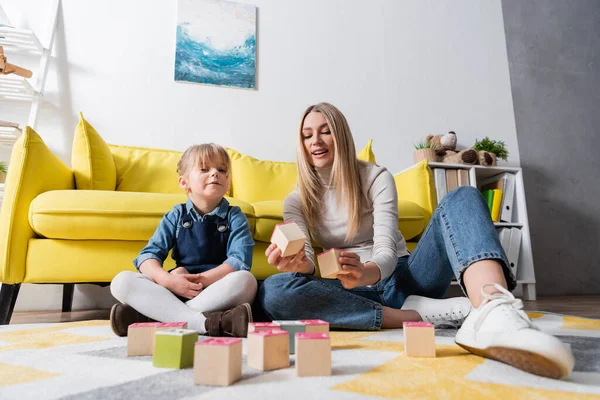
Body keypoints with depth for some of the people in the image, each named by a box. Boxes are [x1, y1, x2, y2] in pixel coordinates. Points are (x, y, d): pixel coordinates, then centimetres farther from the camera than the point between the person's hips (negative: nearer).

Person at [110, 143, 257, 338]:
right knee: (122, 281, -18)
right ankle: (206, 322, -35)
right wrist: (168, 280, -21)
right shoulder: (176, 216, 8)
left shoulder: (235, 217, 3)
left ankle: (147, 315, -28)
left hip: (217, 292, -1)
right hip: (176, 291, 2)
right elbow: (148, 255, -1)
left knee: (245, 280, -33)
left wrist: (200, 279, -20)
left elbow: (240, 261, -10)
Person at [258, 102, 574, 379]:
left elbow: (387, 251, -14)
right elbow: (307, 261, -9)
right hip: (354, 290, 1)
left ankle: (494, 316, -54)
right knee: (272, 291, -30)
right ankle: (422, 313, -27)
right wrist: (298, 263, -34)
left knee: (461, 198, -22)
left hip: (401, 280, 0)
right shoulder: (296, 201, 4)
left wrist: (366, 271, -38)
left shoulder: (377, 178, -2)